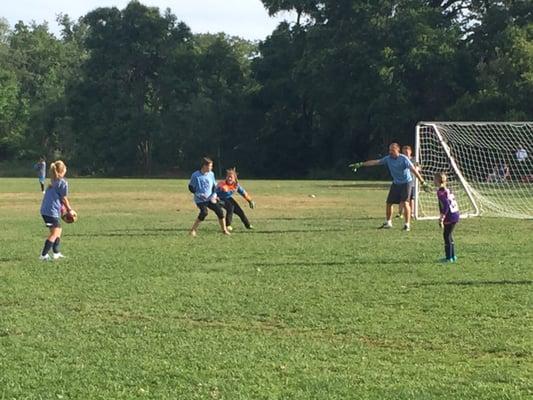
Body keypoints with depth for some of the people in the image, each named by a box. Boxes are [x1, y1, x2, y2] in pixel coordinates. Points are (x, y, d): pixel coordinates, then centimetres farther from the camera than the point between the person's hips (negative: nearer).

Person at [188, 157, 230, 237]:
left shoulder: (211, 174, 2)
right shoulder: (195, 175, -12)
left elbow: (214, 186, 13)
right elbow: (191, 188, -4)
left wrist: (214, 195, -4)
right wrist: (199, 194, -17)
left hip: (210, 199, 5)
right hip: (200, 200, -5)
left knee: (219, 211, -8)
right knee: (204, 212, -28)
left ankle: (224, 230, 10)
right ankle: (193, 230, -12)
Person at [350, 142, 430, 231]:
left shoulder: (403, 159, -19)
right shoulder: (388, 159, -3)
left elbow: (413, 170, -23)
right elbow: (375, 162, 0)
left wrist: (422, 182, -27)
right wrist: (360, 164, -3)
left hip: (406, 183, -6)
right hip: (396, 183, 6)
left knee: (405, 203, -19)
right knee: (389, 203, 8)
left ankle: (407, 224, -11)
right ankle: (388, 222, 27)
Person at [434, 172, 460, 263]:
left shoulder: (440, 192, -13)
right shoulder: (448, 190, 14)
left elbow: (446, 205, -22)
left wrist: (441, 218, -20)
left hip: (450, 217, -9)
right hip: (456, 215, 9)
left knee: (447, 235, -1)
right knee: (449, 235, 19)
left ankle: (449, 257, 2)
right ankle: (452, 256, 26)